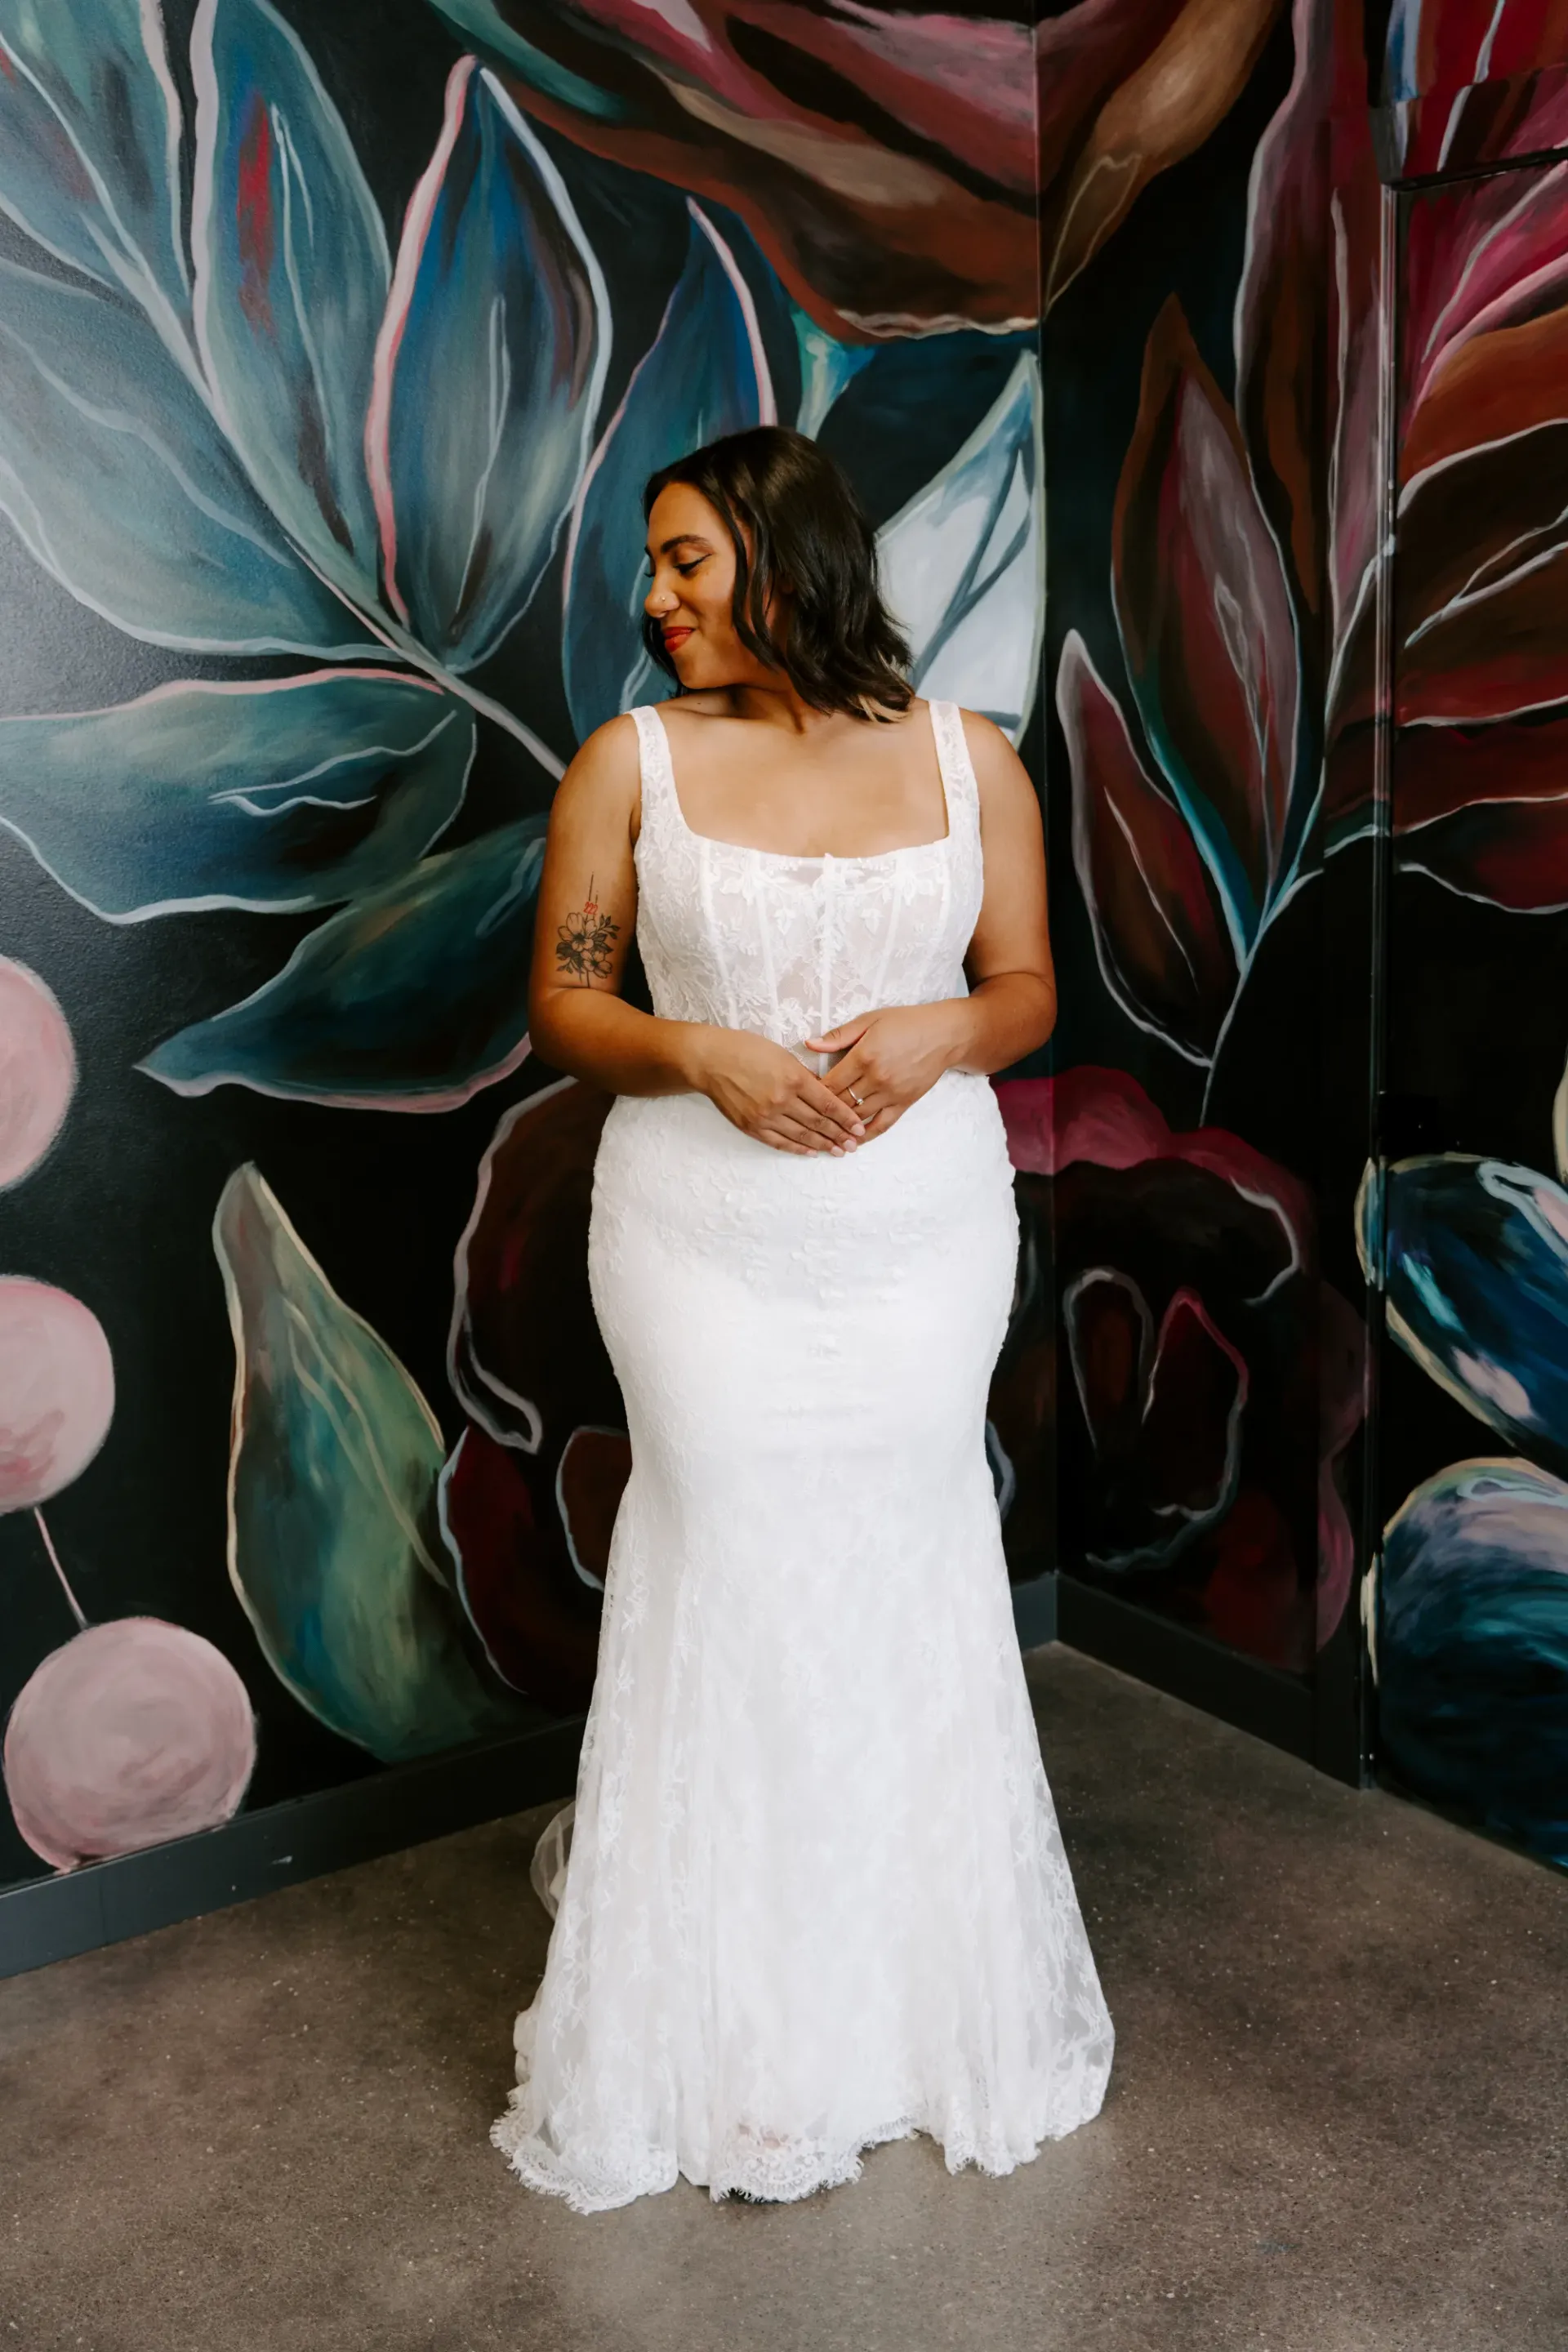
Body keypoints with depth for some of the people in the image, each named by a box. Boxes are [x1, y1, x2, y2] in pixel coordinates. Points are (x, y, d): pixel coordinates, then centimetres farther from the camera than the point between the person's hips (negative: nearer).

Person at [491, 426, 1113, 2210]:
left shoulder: (969, 759, 2)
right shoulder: (631, 762, -1)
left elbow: (1028, 989, 8)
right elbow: (561, 1004, 1)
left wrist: (942, 1031, -14)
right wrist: (698, 1053, -17)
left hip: (927, 1235, 1)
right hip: (704, 1240, -1)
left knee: (910, 1583, 10)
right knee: (727, 1584, 6)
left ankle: (926, 2009, 34)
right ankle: (737, 2048, 27)